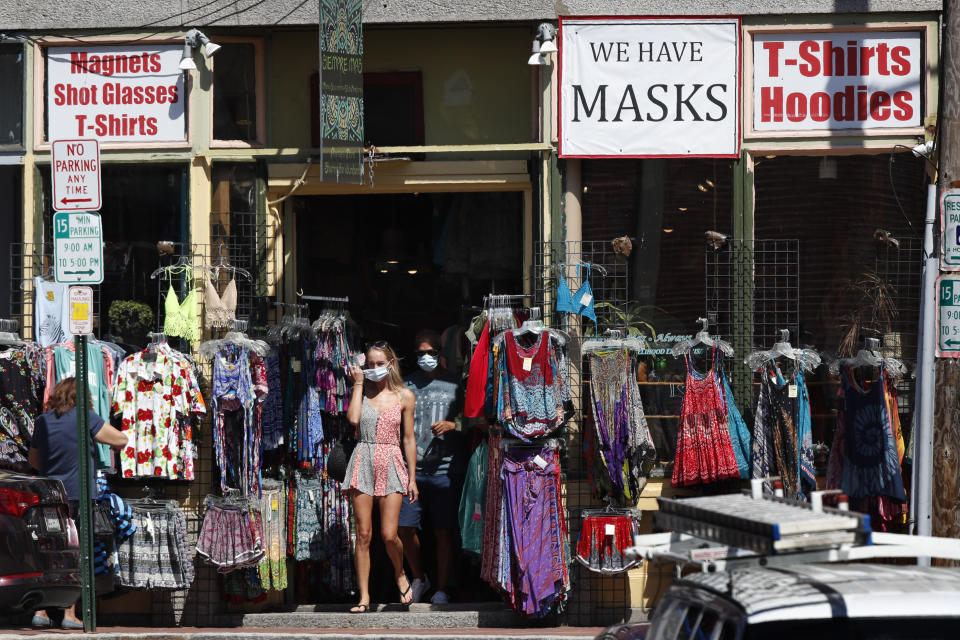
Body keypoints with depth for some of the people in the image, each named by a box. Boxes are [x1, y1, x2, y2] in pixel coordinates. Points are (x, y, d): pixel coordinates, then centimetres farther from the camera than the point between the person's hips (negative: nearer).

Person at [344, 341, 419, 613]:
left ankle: (400, 574, 23)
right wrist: (358, 383, -5)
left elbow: (408, 439, 8)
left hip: (391, 465, -1)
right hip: (363, 463, 1)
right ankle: (364, 596, 3)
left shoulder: (404, 396, 6)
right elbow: (353, 418, -14)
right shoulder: (361, 391, 7)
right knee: (363, 534, -2)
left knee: (389, 535, -7)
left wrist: (412, 478, 6)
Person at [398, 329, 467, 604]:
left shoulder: (455, 384, 6)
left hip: (446, 469, -2)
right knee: (405, 527, -2)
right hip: (412, 468, 2)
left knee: (444, 530, -1)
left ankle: (442, 588, 8)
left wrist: (452, 425, -10)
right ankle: (418, 578, 20)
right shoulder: (407, 384, 13)